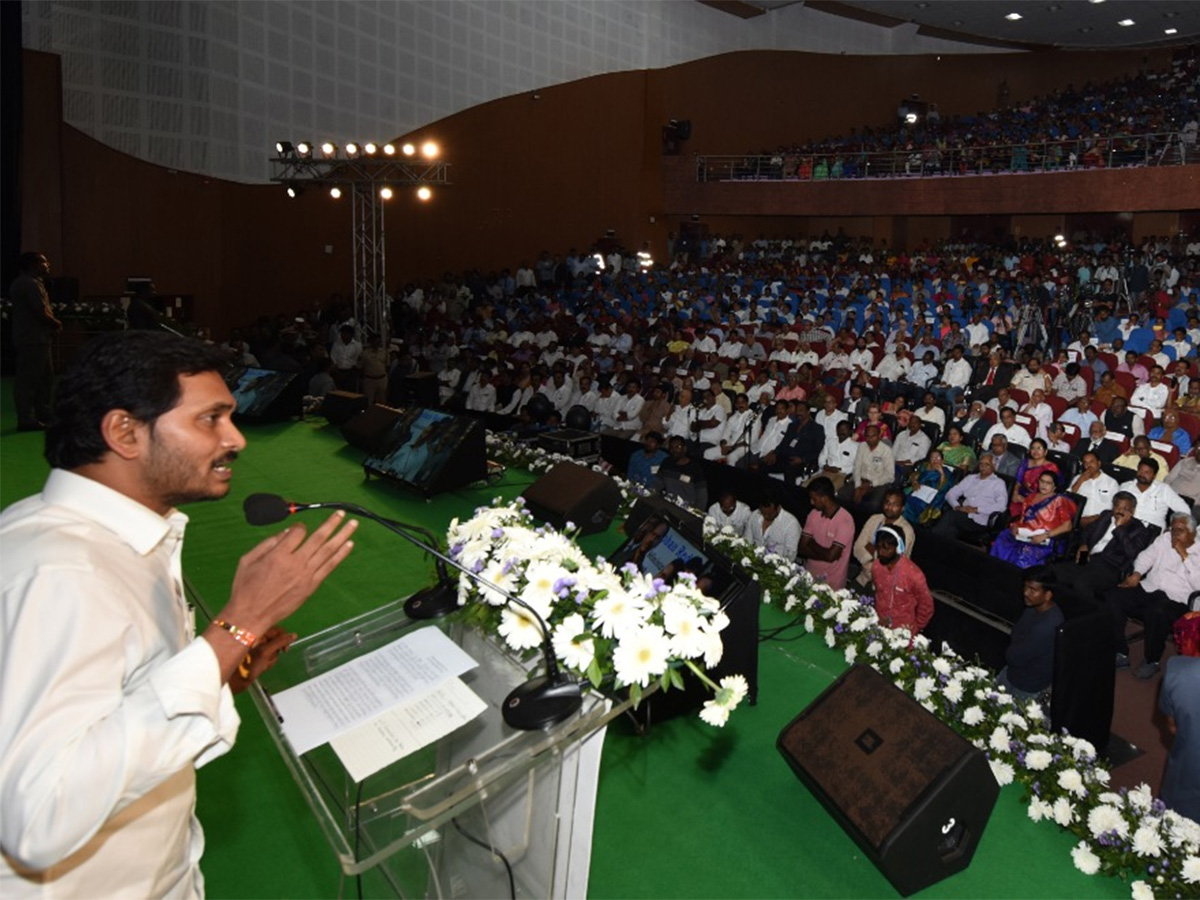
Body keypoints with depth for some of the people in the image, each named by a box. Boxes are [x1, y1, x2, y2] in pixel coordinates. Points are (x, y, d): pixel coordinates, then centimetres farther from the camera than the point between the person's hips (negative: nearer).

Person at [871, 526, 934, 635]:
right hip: (879, 625, 4)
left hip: (903, 632, -4)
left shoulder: (913, 574, -25)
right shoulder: (876, 566, -9)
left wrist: (915, 628, 1)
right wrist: (876, 616, 12)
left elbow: (926, 606, -11)